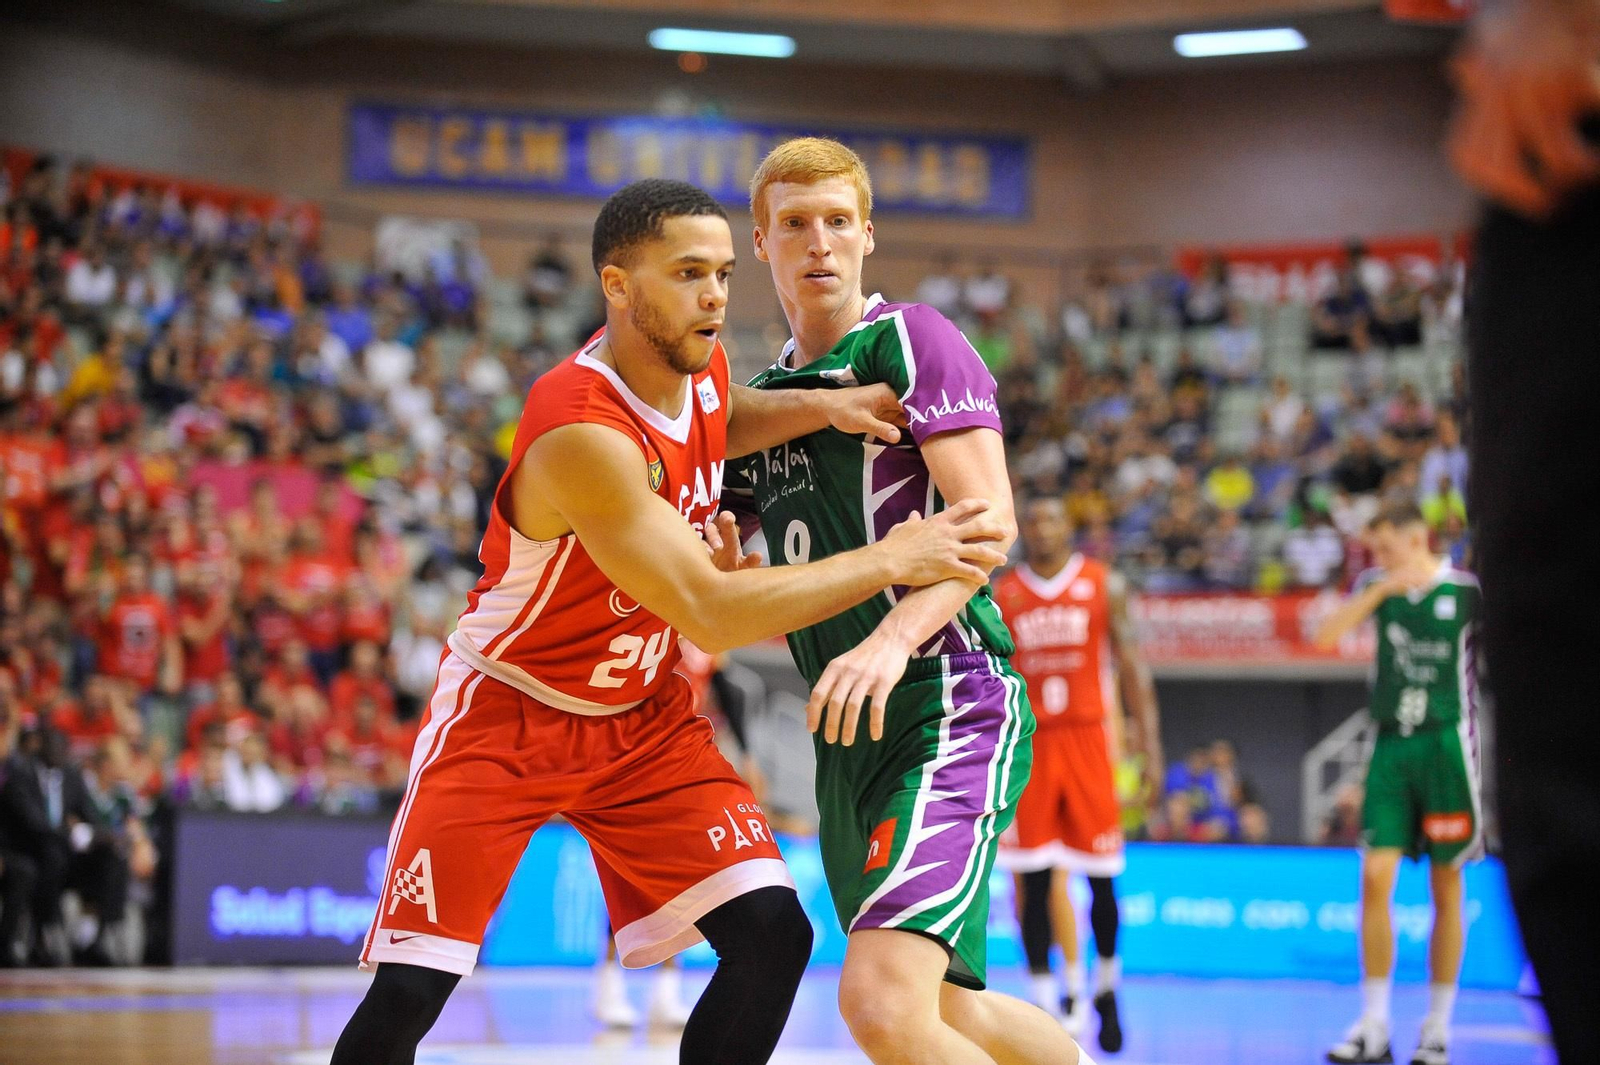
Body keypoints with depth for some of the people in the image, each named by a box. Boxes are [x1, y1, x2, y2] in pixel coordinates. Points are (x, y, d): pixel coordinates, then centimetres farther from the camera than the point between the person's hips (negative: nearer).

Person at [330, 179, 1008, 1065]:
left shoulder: (702, 368, -6)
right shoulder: (579, 432, -31)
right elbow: (711, 615, -33)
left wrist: (820, 411, 1)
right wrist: (889, 562, -28)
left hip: (643, 717, 7)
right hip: (506, 714, -7)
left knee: (773, 935, -8)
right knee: (408, 991, -13)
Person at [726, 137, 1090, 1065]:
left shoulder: (912, 340, -5)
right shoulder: (765, 394, 17)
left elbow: (988, 519, -18)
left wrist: (894, 638, -33)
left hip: (950, 709, -9)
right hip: (848, 738, 9)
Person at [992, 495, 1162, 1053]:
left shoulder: (1105, 586, 3)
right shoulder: (1001, 594, 5)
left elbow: (1131, 667, 3)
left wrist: (1150, 746, -3)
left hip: (1088, 739, 0)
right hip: (1028, 745, 1)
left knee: (1100, 877, 0)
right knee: (1034, 879, -4)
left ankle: (1106, 986, 22)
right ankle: (1045, 999, 2)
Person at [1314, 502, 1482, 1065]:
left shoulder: (1469, 591, -3)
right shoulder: (1377, 586, 8)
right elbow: (1325, 637, -5)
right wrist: (1381, 589, -14)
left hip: (1445, 744, -3)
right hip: (1391, 745, 3)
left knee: (1445, 889, 2)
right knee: (1375, 879, -6)